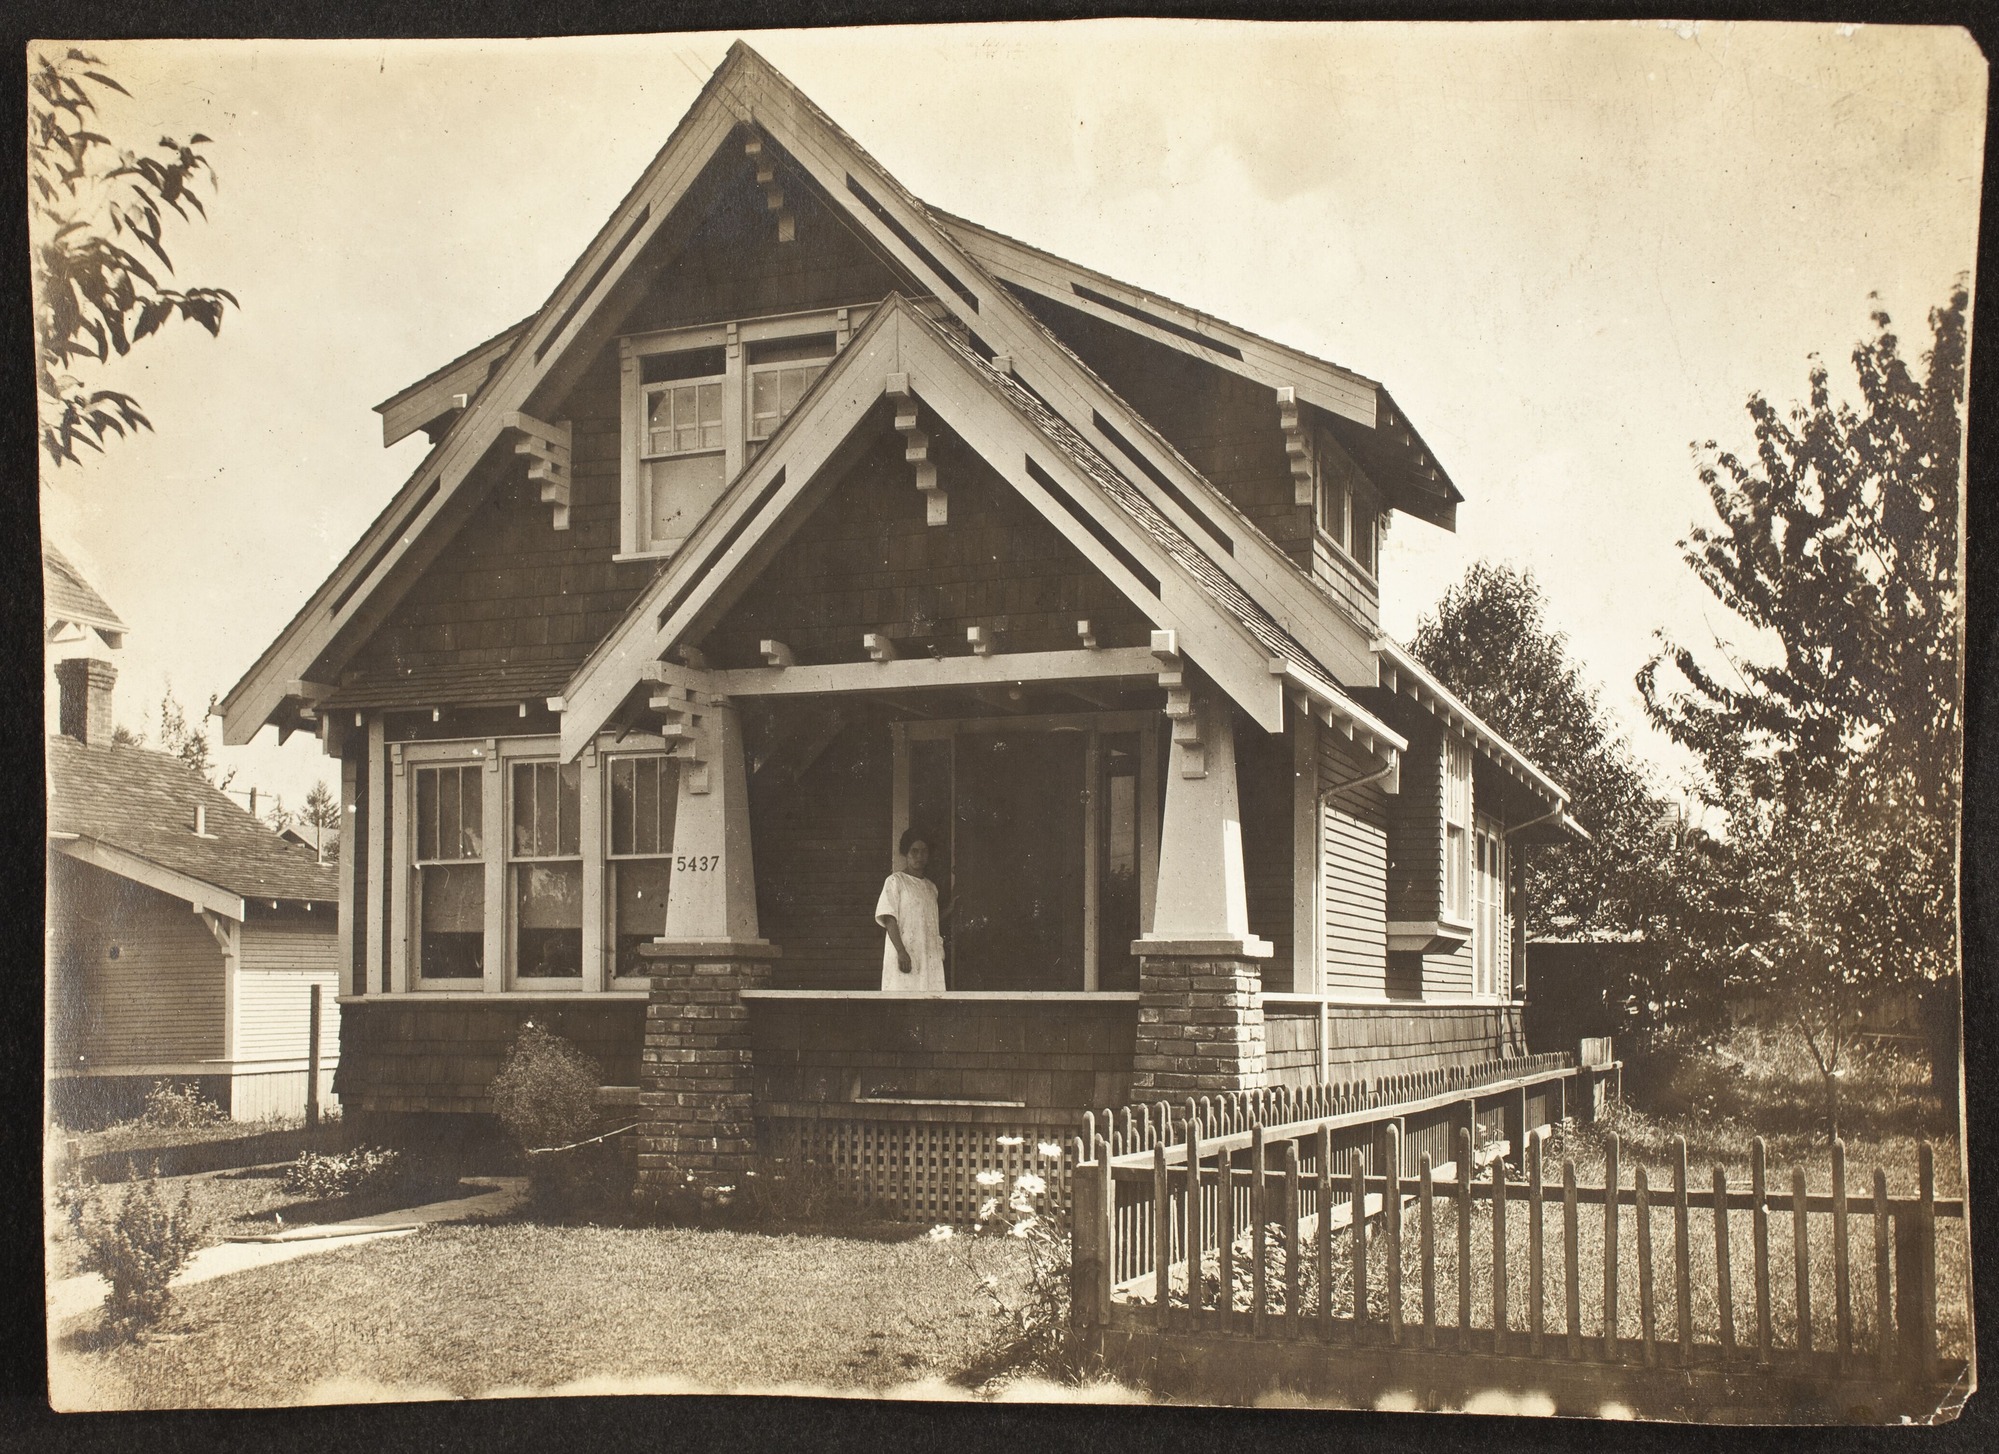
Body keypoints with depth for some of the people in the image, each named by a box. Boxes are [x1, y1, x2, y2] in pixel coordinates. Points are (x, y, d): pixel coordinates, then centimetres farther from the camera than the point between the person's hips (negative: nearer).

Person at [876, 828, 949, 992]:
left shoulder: (931, 887, 21)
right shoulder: (896, 881, 1)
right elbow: (889, 919, -7)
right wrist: (901, 952, -17)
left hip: (929, 957, 6)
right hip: (905, 956, -6)